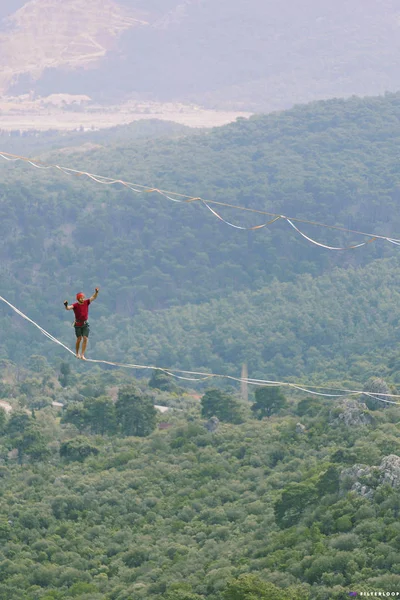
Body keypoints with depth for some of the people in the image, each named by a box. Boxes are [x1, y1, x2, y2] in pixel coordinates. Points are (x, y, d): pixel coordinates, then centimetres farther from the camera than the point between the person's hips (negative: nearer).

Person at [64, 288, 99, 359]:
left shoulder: (86, 302, -5)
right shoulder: (75, 305, -17)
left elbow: (94, 297, -4)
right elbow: (68, 308, -33)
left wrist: (96, 292, -23)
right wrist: (66, 305, -56)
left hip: (85, 324, 3)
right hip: (78, 324, -3)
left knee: (85, 339, -6)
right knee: (79, 339, 3)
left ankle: (82, 355, -3)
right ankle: (77, 353, 24)